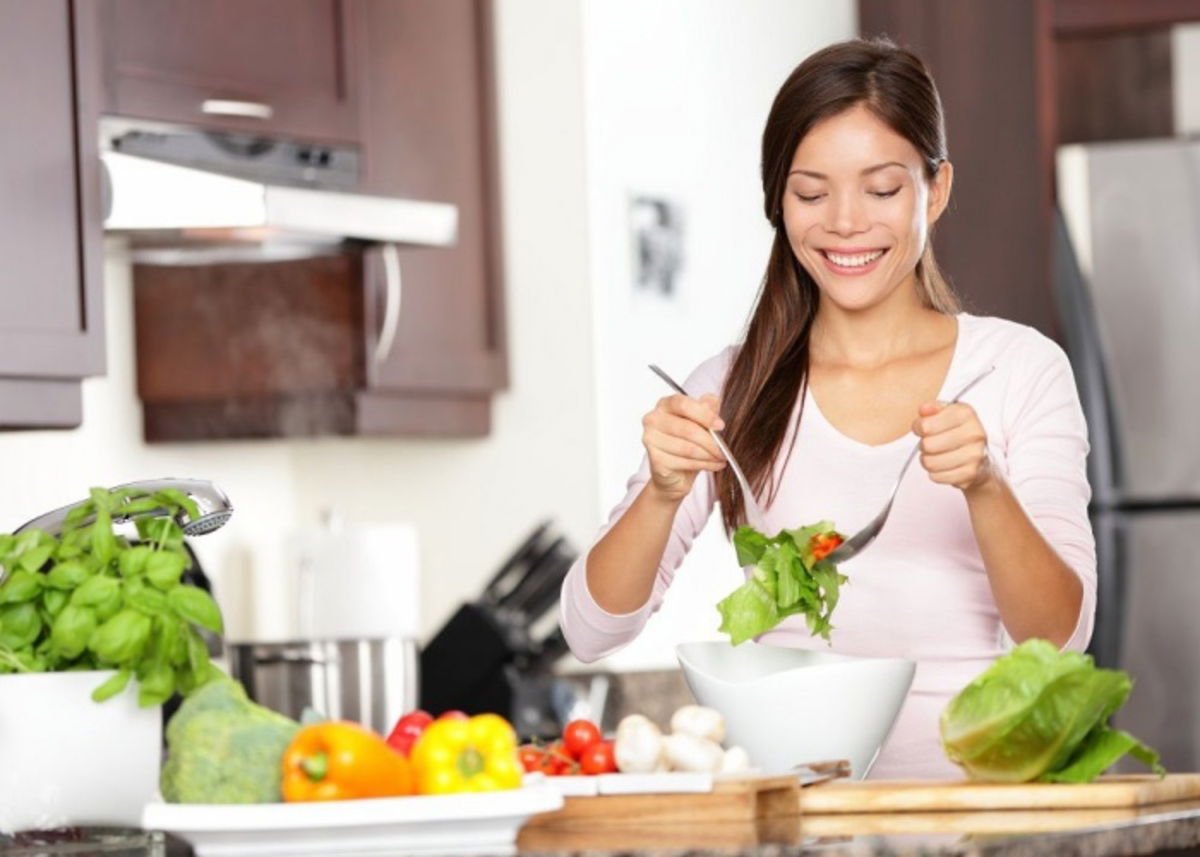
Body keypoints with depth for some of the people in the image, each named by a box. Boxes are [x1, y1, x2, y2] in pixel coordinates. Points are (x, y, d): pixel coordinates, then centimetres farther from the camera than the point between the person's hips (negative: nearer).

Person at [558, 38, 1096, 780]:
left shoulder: (1021, 367, 6)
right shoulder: (733, 388, 11)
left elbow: (1060, 638, -1)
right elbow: (593, 633, 5)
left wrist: (984, 488, -17)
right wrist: (664, 493, -13)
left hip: (965, 770, -1)